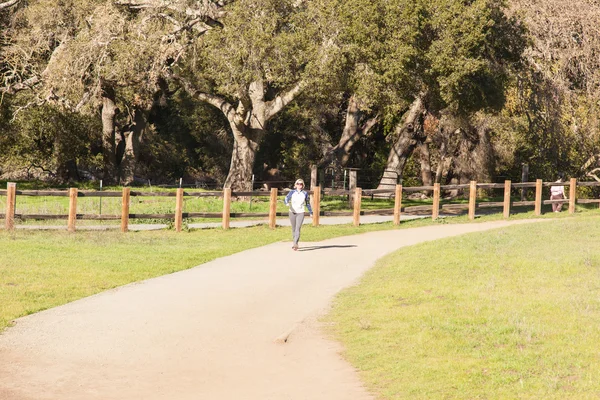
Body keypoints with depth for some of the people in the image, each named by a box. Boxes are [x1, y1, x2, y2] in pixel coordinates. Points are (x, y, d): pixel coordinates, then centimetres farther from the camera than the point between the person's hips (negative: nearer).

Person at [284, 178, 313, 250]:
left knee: (298, 228, -15)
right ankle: (294, 243, 27)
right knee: (293, 229, 11)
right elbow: (286, 199, -5)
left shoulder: (305, 193, 4)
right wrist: (287, 203, -28)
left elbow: (307, 203, 15)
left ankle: (295, 244, -24)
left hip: (300, 213, -1)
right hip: (292, 212, 1)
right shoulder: (292, 192, 3)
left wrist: (311, 212, 22)